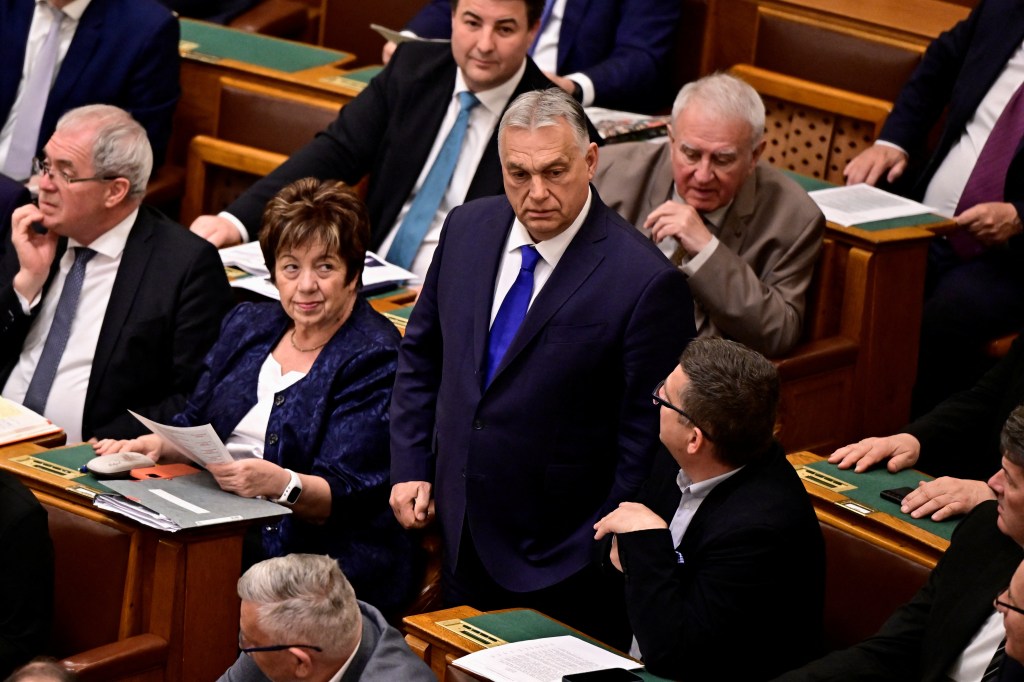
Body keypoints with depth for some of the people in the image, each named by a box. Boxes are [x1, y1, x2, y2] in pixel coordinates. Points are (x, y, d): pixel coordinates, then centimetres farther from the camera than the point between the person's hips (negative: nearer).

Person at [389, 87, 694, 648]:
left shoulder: (645, 281, -19)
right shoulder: (468, 228, 1)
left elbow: (647, 438, -14)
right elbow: (422, 356, 14)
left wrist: (607, 552, -13)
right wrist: (409, 468, 6)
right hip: (460, 537, 6)